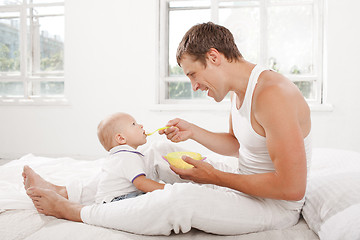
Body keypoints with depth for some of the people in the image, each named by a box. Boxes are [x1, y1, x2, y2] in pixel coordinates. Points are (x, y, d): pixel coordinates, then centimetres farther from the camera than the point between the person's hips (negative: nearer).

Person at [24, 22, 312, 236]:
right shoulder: (240, 90, 4)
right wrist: (192, 131, 1)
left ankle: (71, 210, -9)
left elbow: (291, 188, -28)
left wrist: (216, 177, -21)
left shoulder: (272, 94, -27)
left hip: (276, 205, -8)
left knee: (180, 198, -32)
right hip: (245, 188, 9)